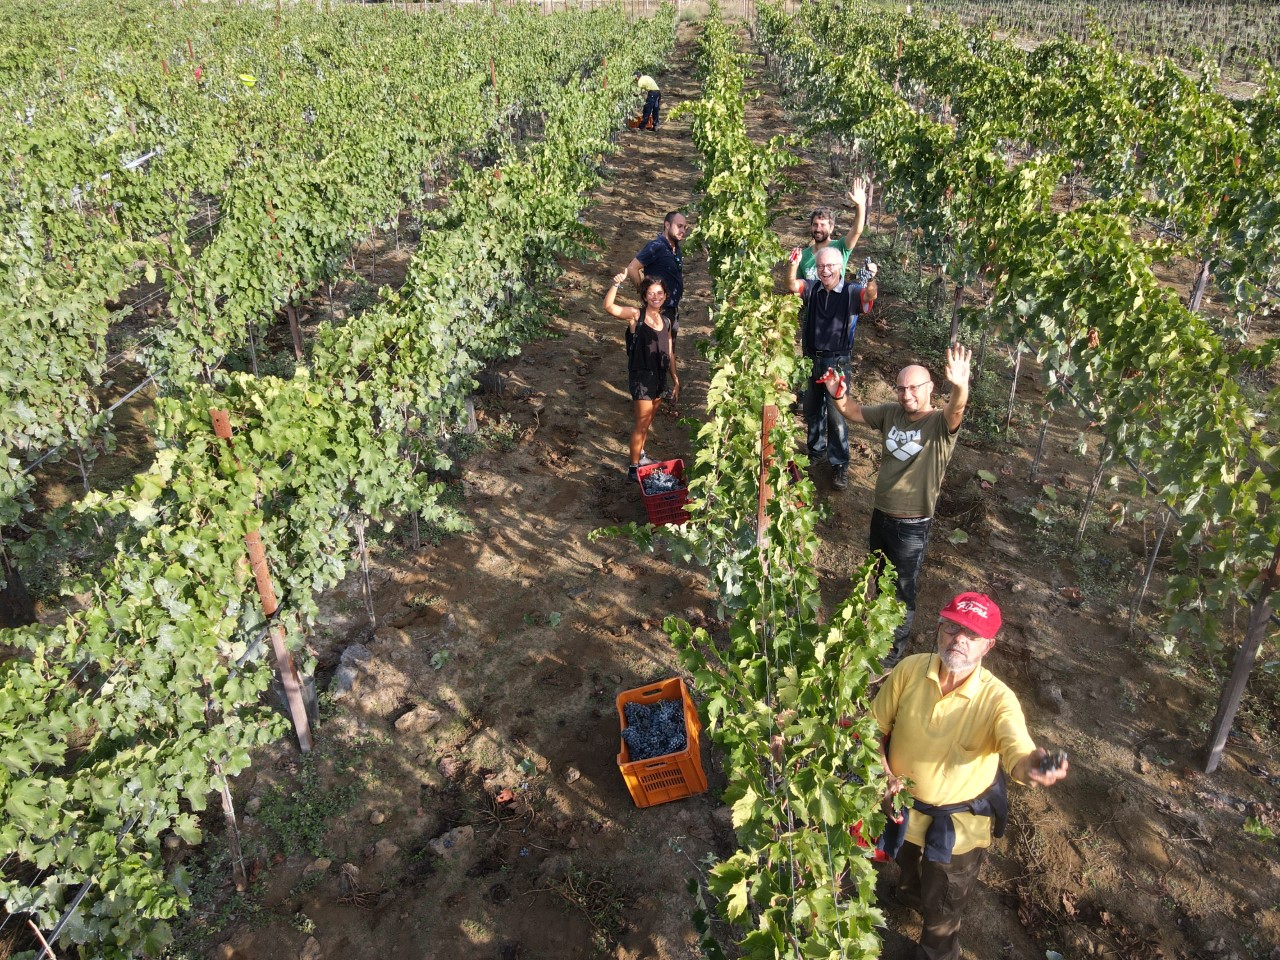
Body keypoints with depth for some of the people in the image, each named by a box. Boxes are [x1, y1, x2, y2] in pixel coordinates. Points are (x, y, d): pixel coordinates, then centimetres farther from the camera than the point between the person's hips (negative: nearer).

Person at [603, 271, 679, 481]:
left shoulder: (666, 321, 8)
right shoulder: (636, 316, -10)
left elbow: (670, 353, 13)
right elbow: (609, 307, -26)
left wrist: (675, 380, 13)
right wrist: (616, 284, -40)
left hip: (660, 376, 6)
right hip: (641, 377, -6)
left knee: (648, 419, 20)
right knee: (642, 423, -2)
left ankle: (640, 454, 39)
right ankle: (633, 468, 9)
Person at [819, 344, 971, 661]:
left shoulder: (940, 424, -20)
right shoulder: (891, 413, -3)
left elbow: (956, 411, -41)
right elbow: (855, 412, 7)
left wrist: (960, 386, -65)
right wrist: (839, 397, -16)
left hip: (912, 526, -6)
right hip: (881, 514, 6)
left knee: (903, 588, 12)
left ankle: (896, 647, 33)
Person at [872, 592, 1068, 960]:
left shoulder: (997, 699, -28)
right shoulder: (910, 670, -20)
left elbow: (1018, 752, -46)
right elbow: (876, 726, -7)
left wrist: (1031, 765, -69)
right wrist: (882, 771, -21)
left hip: (958, 823, -3)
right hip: (902, 806, 3)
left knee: (941, 912, 20)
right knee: (907, 875, 36)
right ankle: (910, 896, 70)